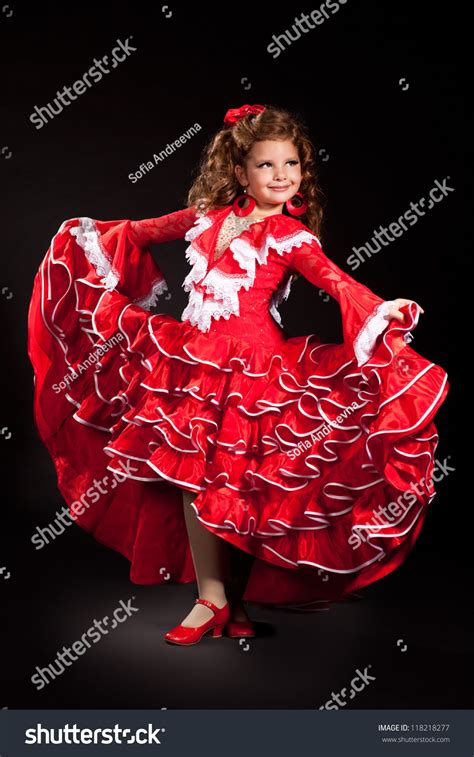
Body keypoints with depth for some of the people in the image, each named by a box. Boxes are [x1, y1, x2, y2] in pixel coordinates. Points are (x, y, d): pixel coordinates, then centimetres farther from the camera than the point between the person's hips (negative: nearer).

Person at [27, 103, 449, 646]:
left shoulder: (290, 235, -2)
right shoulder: (211, 215, 10)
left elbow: (334, 279, -16)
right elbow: (145, 231, 25)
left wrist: (380, 307, -33)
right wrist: (97, 233, 34)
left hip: (253, 366, -4)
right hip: (195, 360, 5)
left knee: (236, 481, 0)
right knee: (190, 474, 3)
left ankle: (230, 594, 18)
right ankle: (211, 599, 13)